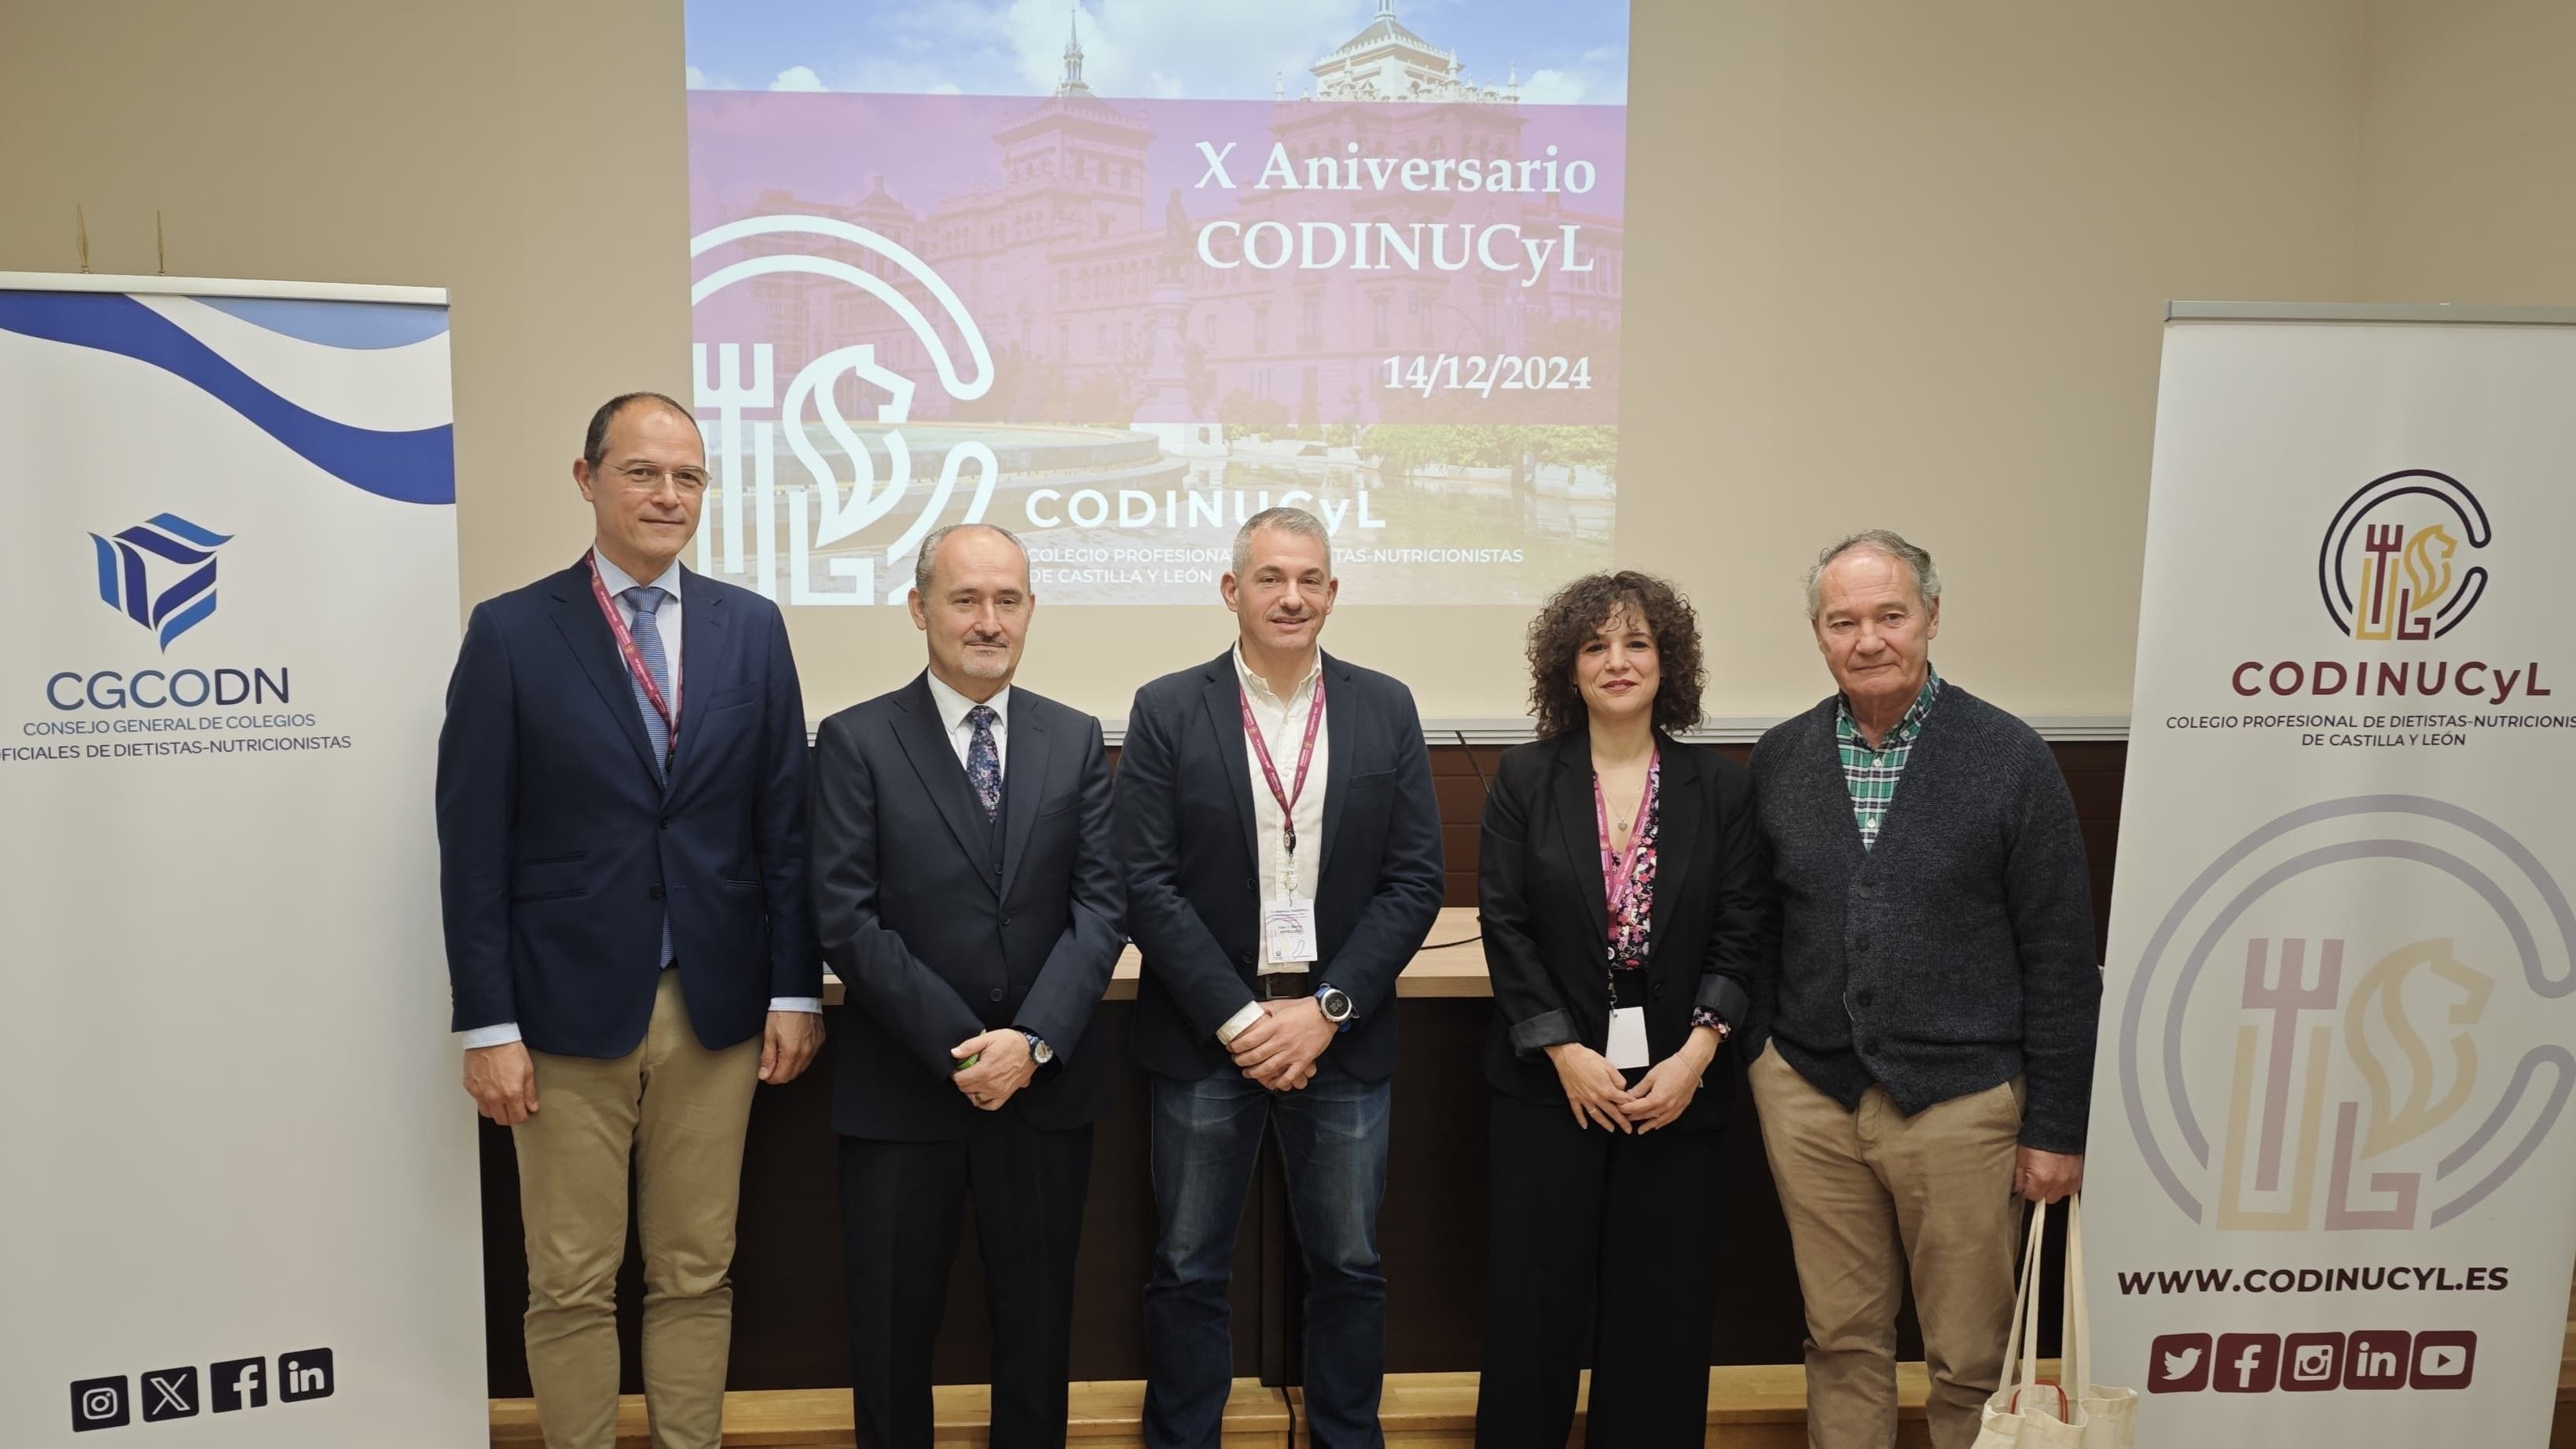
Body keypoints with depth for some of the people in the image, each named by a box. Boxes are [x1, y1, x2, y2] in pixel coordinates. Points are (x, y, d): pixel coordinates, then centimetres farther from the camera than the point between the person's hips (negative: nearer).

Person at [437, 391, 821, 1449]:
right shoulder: (511, 631, -3)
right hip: (569, 1008, -2)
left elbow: (784, 823, 5)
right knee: (571, 1285, 9)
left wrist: (796, 990, 1)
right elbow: (473, 844, -4)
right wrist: (488, 1024, -7)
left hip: (716, 1008, 2)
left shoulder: (751, 627, 4)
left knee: (697, 1276, 13)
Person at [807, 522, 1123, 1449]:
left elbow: (1100, 905, -2)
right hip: (900, 1089, -2)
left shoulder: (1075, 740, 5)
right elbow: (846, 921, -10)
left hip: (1046, 1084, 2)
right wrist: (960, 1048, -16)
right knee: (892, 1325, 11)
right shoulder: (855, 741, -3)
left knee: (1036, 1318, 15)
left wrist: (1033, 1041, -15)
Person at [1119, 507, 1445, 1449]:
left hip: (1341, 1037, 2)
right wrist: (1239, 1019, -13)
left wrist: (1327, 1009, -11)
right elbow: (1148, 885, -7)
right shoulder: (1166, 711, -3)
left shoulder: (1385, 709, 2)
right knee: (1188, 1270, 10)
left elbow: (1415, 880, -1)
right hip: (1205, 1034, -1)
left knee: (1348, 1266, 14)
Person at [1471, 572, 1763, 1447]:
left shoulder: (1721, 788, 3)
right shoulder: (1524, 780, 0)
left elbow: (1741, 934, 1)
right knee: (1537, 1294, 5)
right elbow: (1505, 928, -4)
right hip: (1550, 1080, -1)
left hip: (1678, 1082, 1)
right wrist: (1567, 1054, -10)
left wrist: (1694, 1056, -10)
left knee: (1661, 1301, 8)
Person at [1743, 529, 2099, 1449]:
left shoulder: (2010, 758, -5)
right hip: (1809, 1096, 3)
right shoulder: (1779, 759, 4)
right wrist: (1754, 1058, 5)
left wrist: (2056, 1128, -5)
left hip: (1960, 1101, -2)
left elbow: (2061, 957, -4)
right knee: (1842, 1340, 13)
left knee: (1972, 1359, 9)